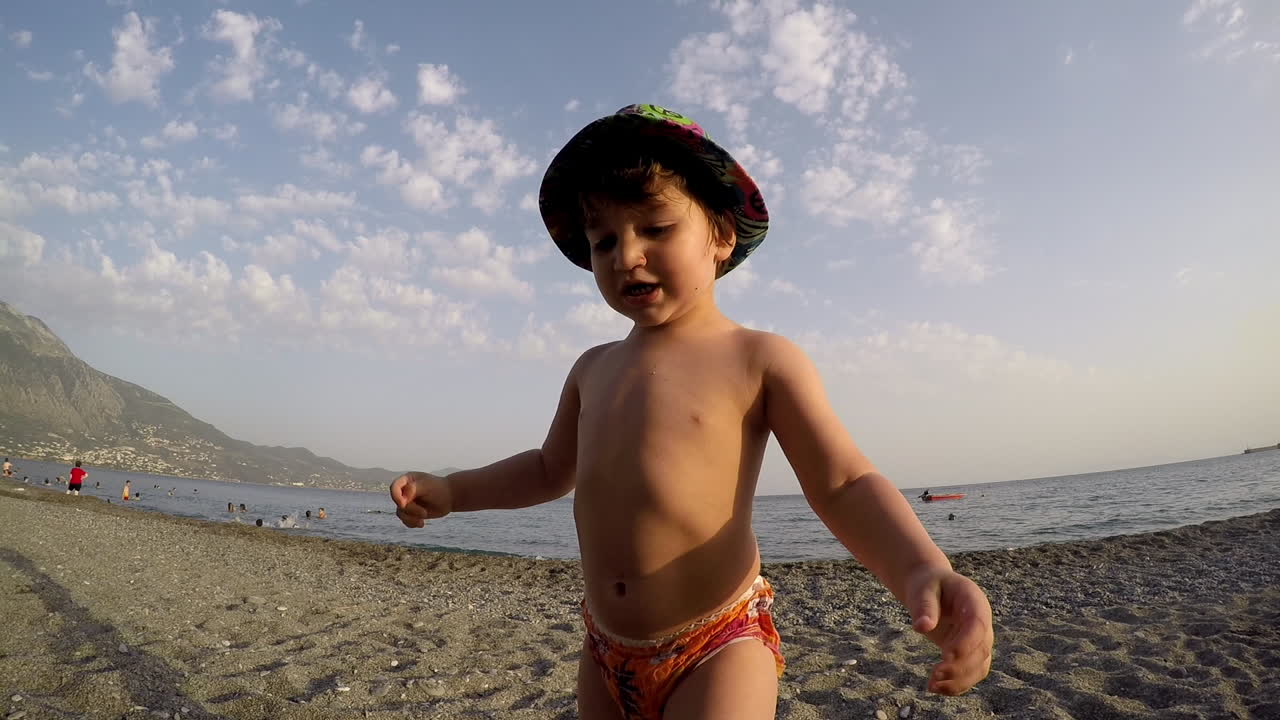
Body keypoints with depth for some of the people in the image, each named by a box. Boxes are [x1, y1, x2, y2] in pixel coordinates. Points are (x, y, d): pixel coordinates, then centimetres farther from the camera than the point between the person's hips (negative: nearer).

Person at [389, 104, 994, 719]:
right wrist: (451, 490, 14)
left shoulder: (761, 360, -8)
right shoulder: (593, 369, 8)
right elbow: (551, 469, 22)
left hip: (717, 651, -5)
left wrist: (924, 570, -30)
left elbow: (844, 485, -12)